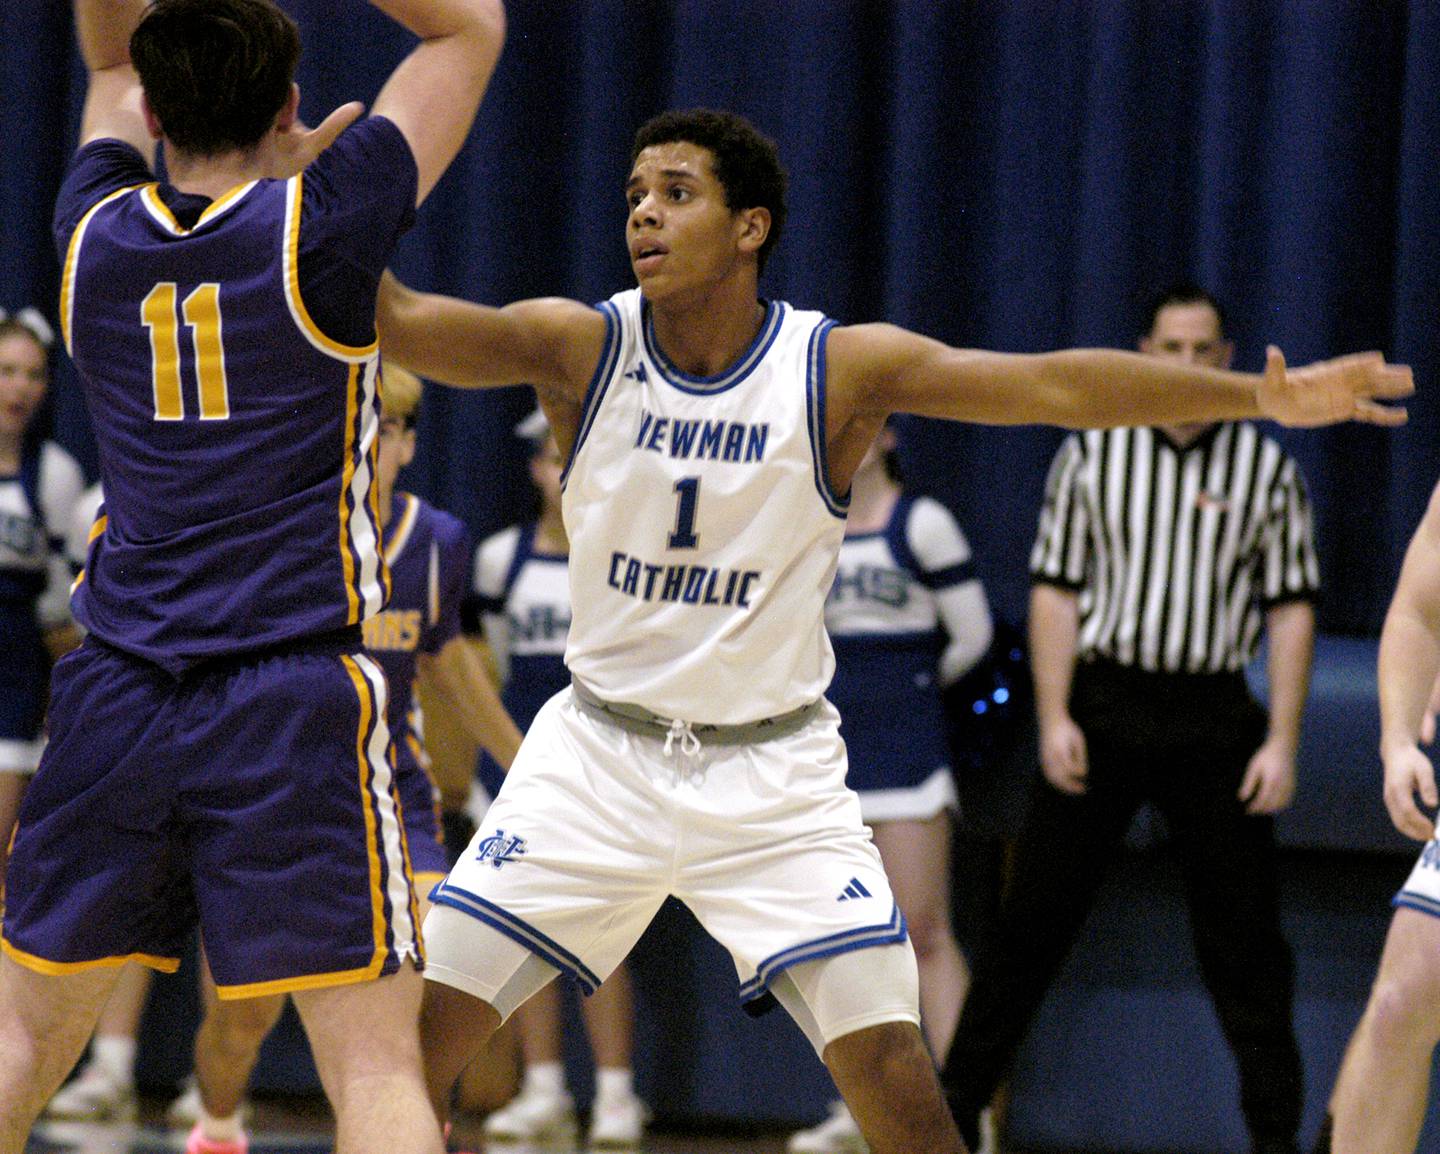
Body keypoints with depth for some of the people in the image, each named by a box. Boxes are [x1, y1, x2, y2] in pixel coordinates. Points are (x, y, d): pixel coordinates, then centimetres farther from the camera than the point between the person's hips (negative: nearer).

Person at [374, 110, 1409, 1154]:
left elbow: (1049, 384, -18)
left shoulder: (839, 368, -11)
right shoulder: (581, 347, -9)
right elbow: (397, 321, -21)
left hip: (773, 773, -1)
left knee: (889, 1063, -9)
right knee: (422, 1026, -5)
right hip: (598, 754, 1)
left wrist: (1258, 395, -26)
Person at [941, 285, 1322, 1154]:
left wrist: (1282, 741, -6)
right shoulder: (1092, 454, 5)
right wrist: (1054, 717, -5)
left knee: (1243, 935, 1)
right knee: (1035, 918, 1)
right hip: (1104, 700, 0)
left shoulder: (1267, 470, 4)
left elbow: (1291, 610, 2)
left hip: (1215, 715, 0)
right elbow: (1056, 590, 5)